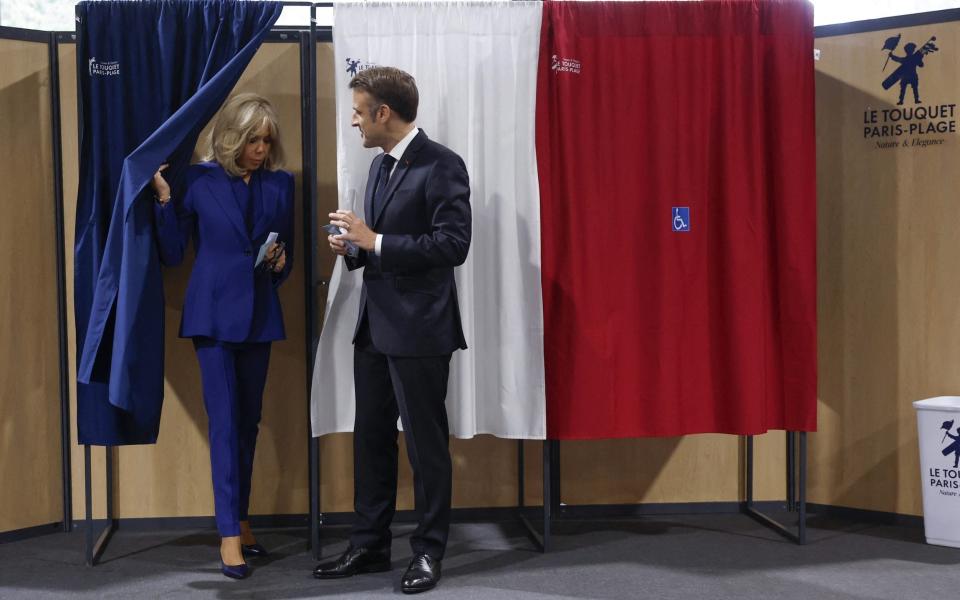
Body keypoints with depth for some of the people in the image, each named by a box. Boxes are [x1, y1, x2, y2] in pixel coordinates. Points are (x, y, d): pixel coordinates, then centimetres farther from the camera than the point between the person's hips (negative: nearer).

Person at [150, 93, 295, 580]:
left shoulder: (281, 184, 6)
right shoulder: (198, 180, -3)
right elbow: (172, 254, -5)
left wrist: (281, 262, -9)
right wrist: (164, 198, -14)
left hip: (259, 314, 4)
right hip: (214, 313, -4)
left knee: (248, 421, 11)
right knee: (224, 421, -6)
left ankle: (239, 520, 22)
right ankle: (229, 535, -2)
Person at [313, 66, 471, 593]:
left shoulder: (441, 165, -12)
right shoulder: (380, 165, 15)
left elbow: (453, 244, -20)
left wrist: (375, 242, -20)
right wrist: (354, 247, 1)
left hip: (419, 330, -8)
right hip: (375, 326, 9)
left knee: (425, 442, 3)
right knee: (370, 439, 14)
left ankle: (429, 551, 17)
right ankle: (369, 545, 26)